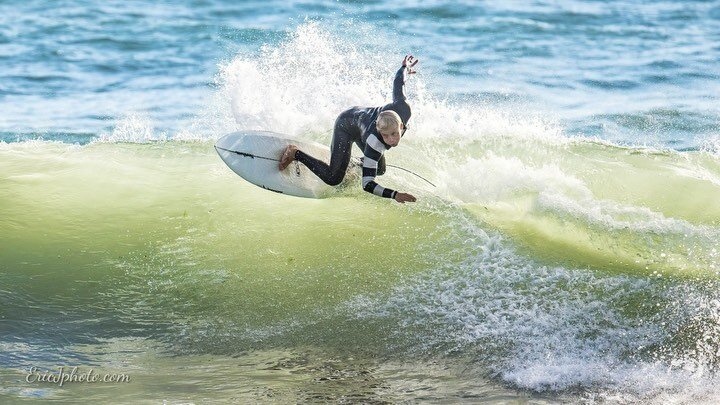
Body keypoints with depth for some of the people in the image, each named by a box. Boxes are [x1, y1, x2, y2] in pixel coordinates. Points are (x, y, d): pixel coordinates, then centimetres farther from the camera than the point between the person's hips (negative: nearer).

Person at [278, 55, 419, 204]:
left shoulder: (403, 109, -38)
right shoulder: (375, 140, -47)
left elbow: (398, 82, -14)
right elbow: (367, 184, -46)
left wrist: (405, 67, 10)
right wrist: (394, 194, -58)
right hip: (346, 123, -6)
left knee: (380, 170, 17)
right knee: (333, 178, -15)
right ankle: (295, 154, 3)